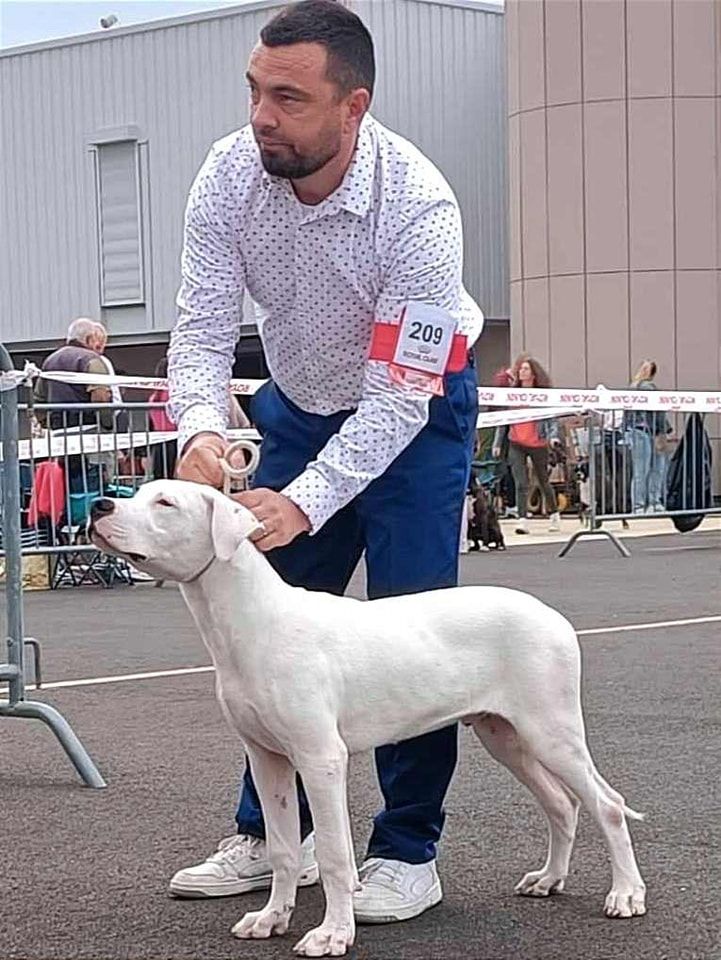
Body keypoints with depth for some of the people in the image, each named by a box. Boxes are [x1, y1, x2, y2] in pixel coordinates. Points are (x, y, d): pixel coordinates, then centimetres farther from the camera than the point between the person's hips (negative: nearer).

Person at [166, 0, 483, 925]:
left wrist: (302, 503, -44)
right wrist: (200, 432, -42)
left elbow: (400, 395, -33)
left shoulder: (417, 205, -34)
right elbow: (201, 330, -20)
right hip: (299, 403, 5)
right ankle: (269, 832, 19)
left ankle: (408, 853, 2)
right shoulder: (230, 174, -23)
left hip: (413, 406, -4)